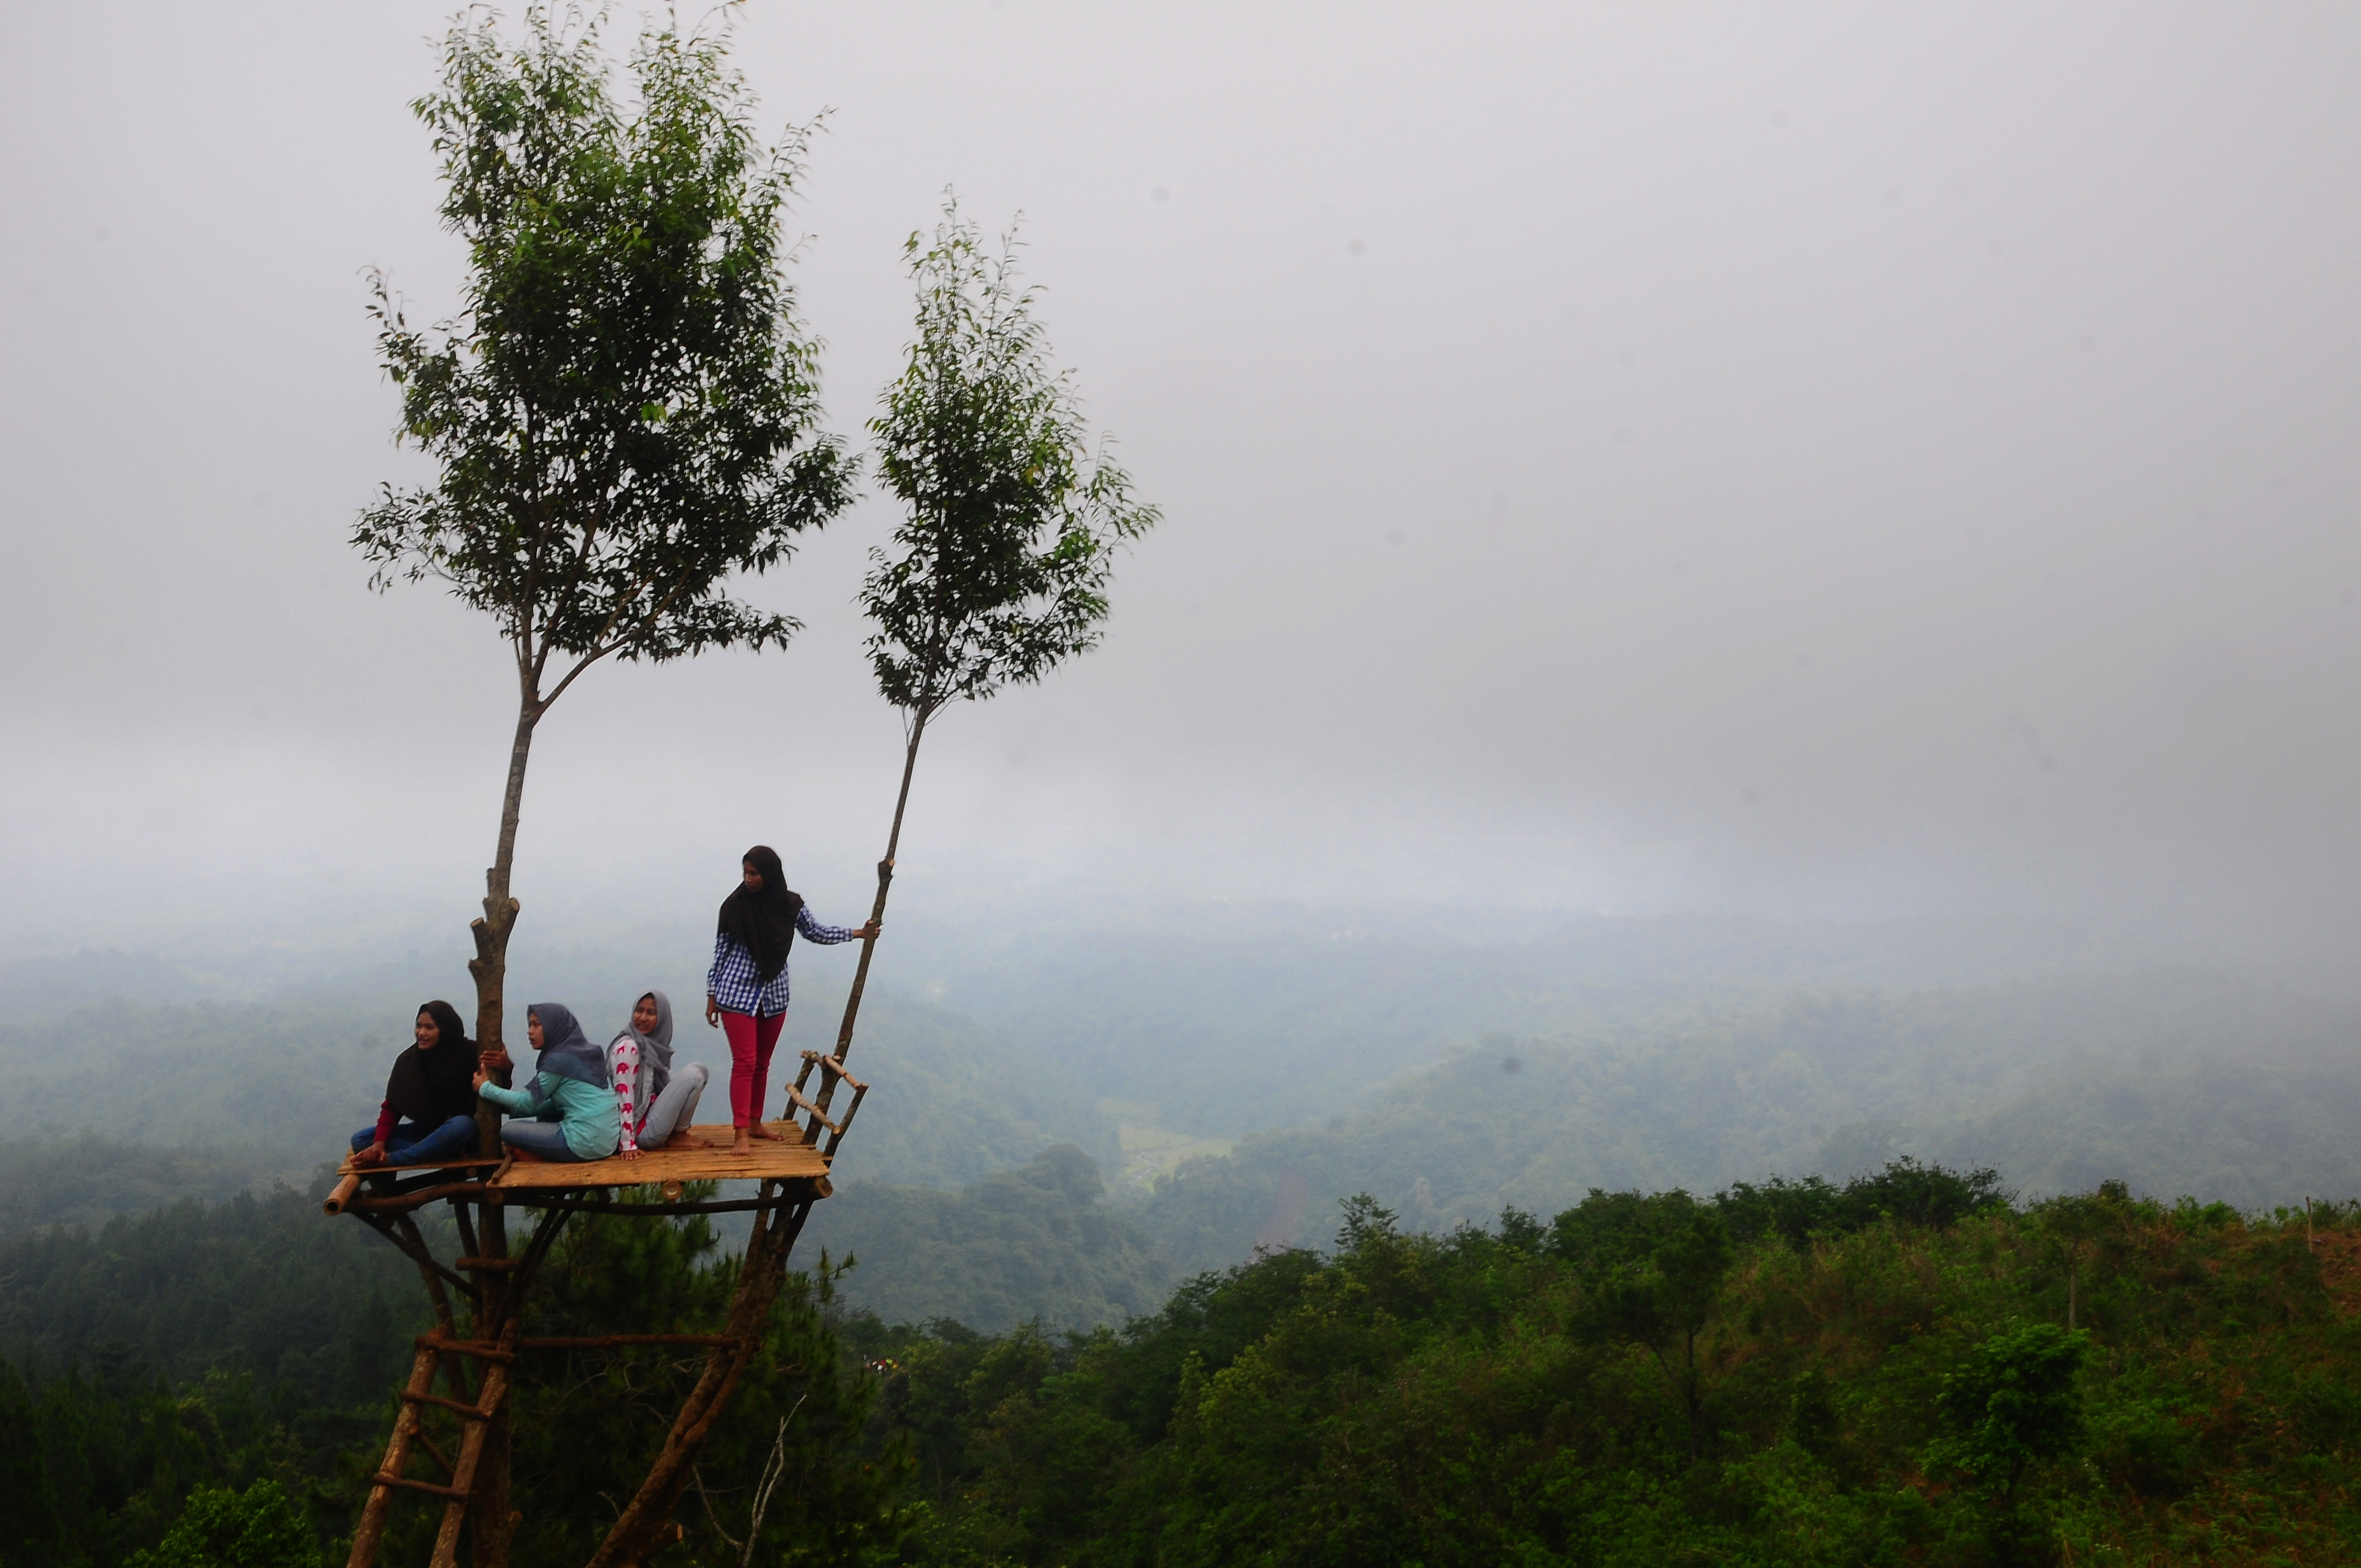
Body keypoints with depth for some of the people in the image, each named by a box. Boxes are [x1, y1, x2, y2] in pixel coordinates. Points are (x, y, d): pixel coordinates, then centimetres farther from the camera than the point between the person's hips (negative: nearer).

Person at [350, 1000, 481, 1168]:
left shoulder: (469, 1054, -14)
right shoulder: (407, 1060, -3)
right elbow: (391, 1107, -2)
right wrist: (379, 1143, -19)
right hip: (425, 1130, 5)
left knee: (462, 1125, -40)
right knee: (361, 1140, -15)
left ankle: (388, 1159, -30)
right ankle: (448, 1154, -28)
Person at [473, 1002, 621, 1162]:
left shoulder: (559, 1060, -10)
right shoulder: (584, 1053, 14)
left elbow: (530, 1102, 0)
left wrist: (485, 1087, 12)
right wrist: (512, 1108, 16)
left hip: (585, 1144, -9)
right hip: (609, 1140, 9)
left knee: (508, 1130, 4)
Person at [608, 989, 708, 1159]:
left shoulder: (652, 1044, 8)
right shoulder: (627, 1047, -18)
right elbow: (624, 1096, -20)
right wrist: (629, 1145, -22)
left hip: (651, 1116, 9)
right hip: (642, 1130, -9)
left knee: (700, 1070, 11)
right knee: (694, 1073, -15)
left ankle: (678, 1131, 6)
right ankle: (678, 1135, 1)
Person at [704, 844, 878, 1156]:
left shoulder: (791, 905, -2)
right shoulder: (735, 905, -9)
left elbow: (817, 933, 14)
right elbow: (720, 951, -2)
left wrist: (858, 932, 16)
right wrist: (712, 996, 0)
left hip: (774, 995, 4)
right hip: (737, 993, -4)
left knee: (762, 1063, 13)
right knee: (744, 1063, -8)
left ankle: (755, 1124, 27)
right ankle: (741, 1136, -6)